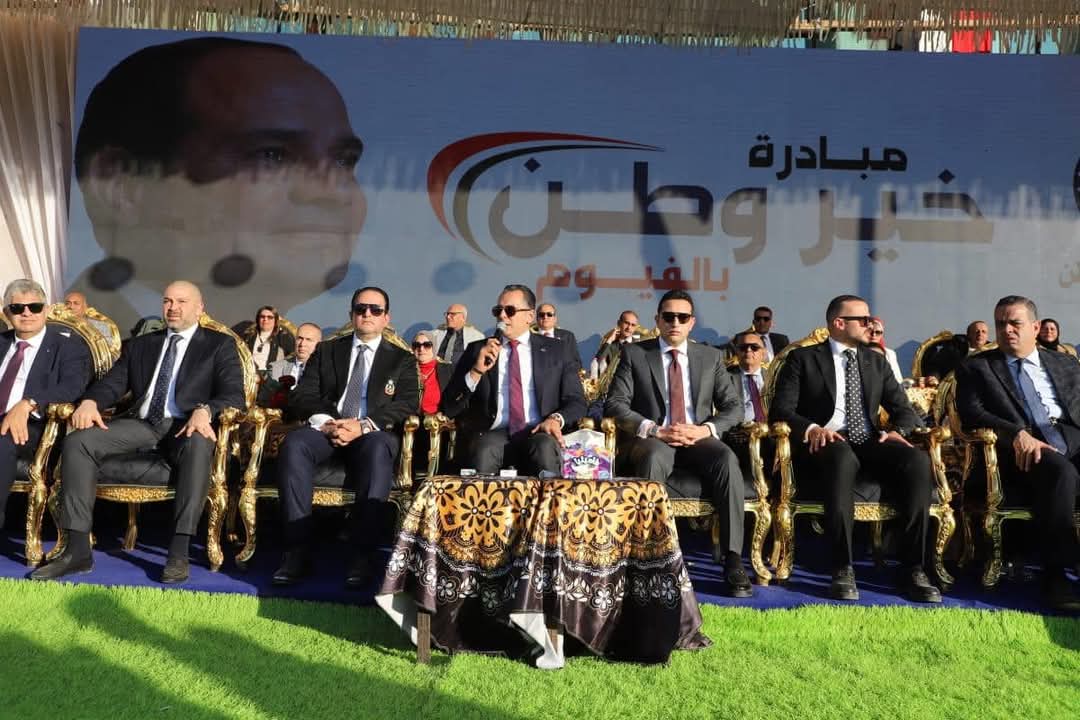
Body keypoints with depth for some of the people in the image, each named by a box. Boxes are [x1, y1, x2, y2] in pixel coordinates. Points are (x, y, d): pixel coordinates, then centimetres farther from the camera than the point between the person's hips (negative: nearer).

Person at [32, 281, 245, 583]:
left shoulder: (220, 344, 9)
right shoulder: (140, 344, 24)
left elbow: (233, 394, -4)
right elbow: (112, 383, 14)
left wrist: (205, 410, -26)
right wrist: (90, 401, -10)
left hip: (185, 426, -4)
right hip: (140, 423, 5)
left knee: (199, 445, -40)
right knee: (77, 441, -21)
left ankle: (179, 551, -38)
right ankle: (78, 549, -18)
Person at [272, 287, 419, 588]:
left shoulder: (402, 359, 16)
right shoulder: (326, 350, 21)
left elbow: (407, 404, 0)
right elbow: (301, 397, 10)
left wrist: (363, 426, -17)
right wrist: (325, 423, -12)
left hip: (374, 434, -2)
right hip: (325, 429, 2)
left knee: (378, 450, -38)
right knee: (294, 444, -32)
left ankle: (363, 556, -39)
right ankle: (298, 550, -32)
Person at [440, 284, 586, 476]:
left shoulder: (553, 350, 14)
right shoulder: (478, 350, 14)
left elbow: (576, 402, 13)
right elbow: (448, 408, 8)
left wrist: (557, 418, -9)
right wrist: (476, 372, -8)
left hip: (537, 434, 1)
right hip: (492, 435, -1)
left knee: (545, 447, -33)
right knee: (484, 450, -34)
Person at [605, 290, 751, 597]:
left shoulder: (711, 357, 15)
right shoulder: (634, 353, 8)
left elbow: (733, 406, 11)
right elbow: (615, 404, -2)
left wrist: (706, 429, -10)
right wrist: (655, 430, -17)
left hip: (698, 439, 2)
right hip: (651, 441, -2)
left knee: (727, 458, -31)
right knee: (654, 458, -38)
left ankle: (733, 561, -29)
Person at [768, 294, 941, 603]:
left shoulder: (877, 362, 21)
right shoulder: (802, 358, 7)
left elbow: (904, 409, 16)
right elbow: (780, 410, -3)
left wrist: (898, 430, -8)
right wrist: (812, 428, -23)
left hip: (869, 441, 4)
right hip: (827, 443, -4)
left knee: (918, 460, -27)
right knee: (843, 457, -40)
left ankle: (914, 568, -23)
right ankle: (843, 568, -33)